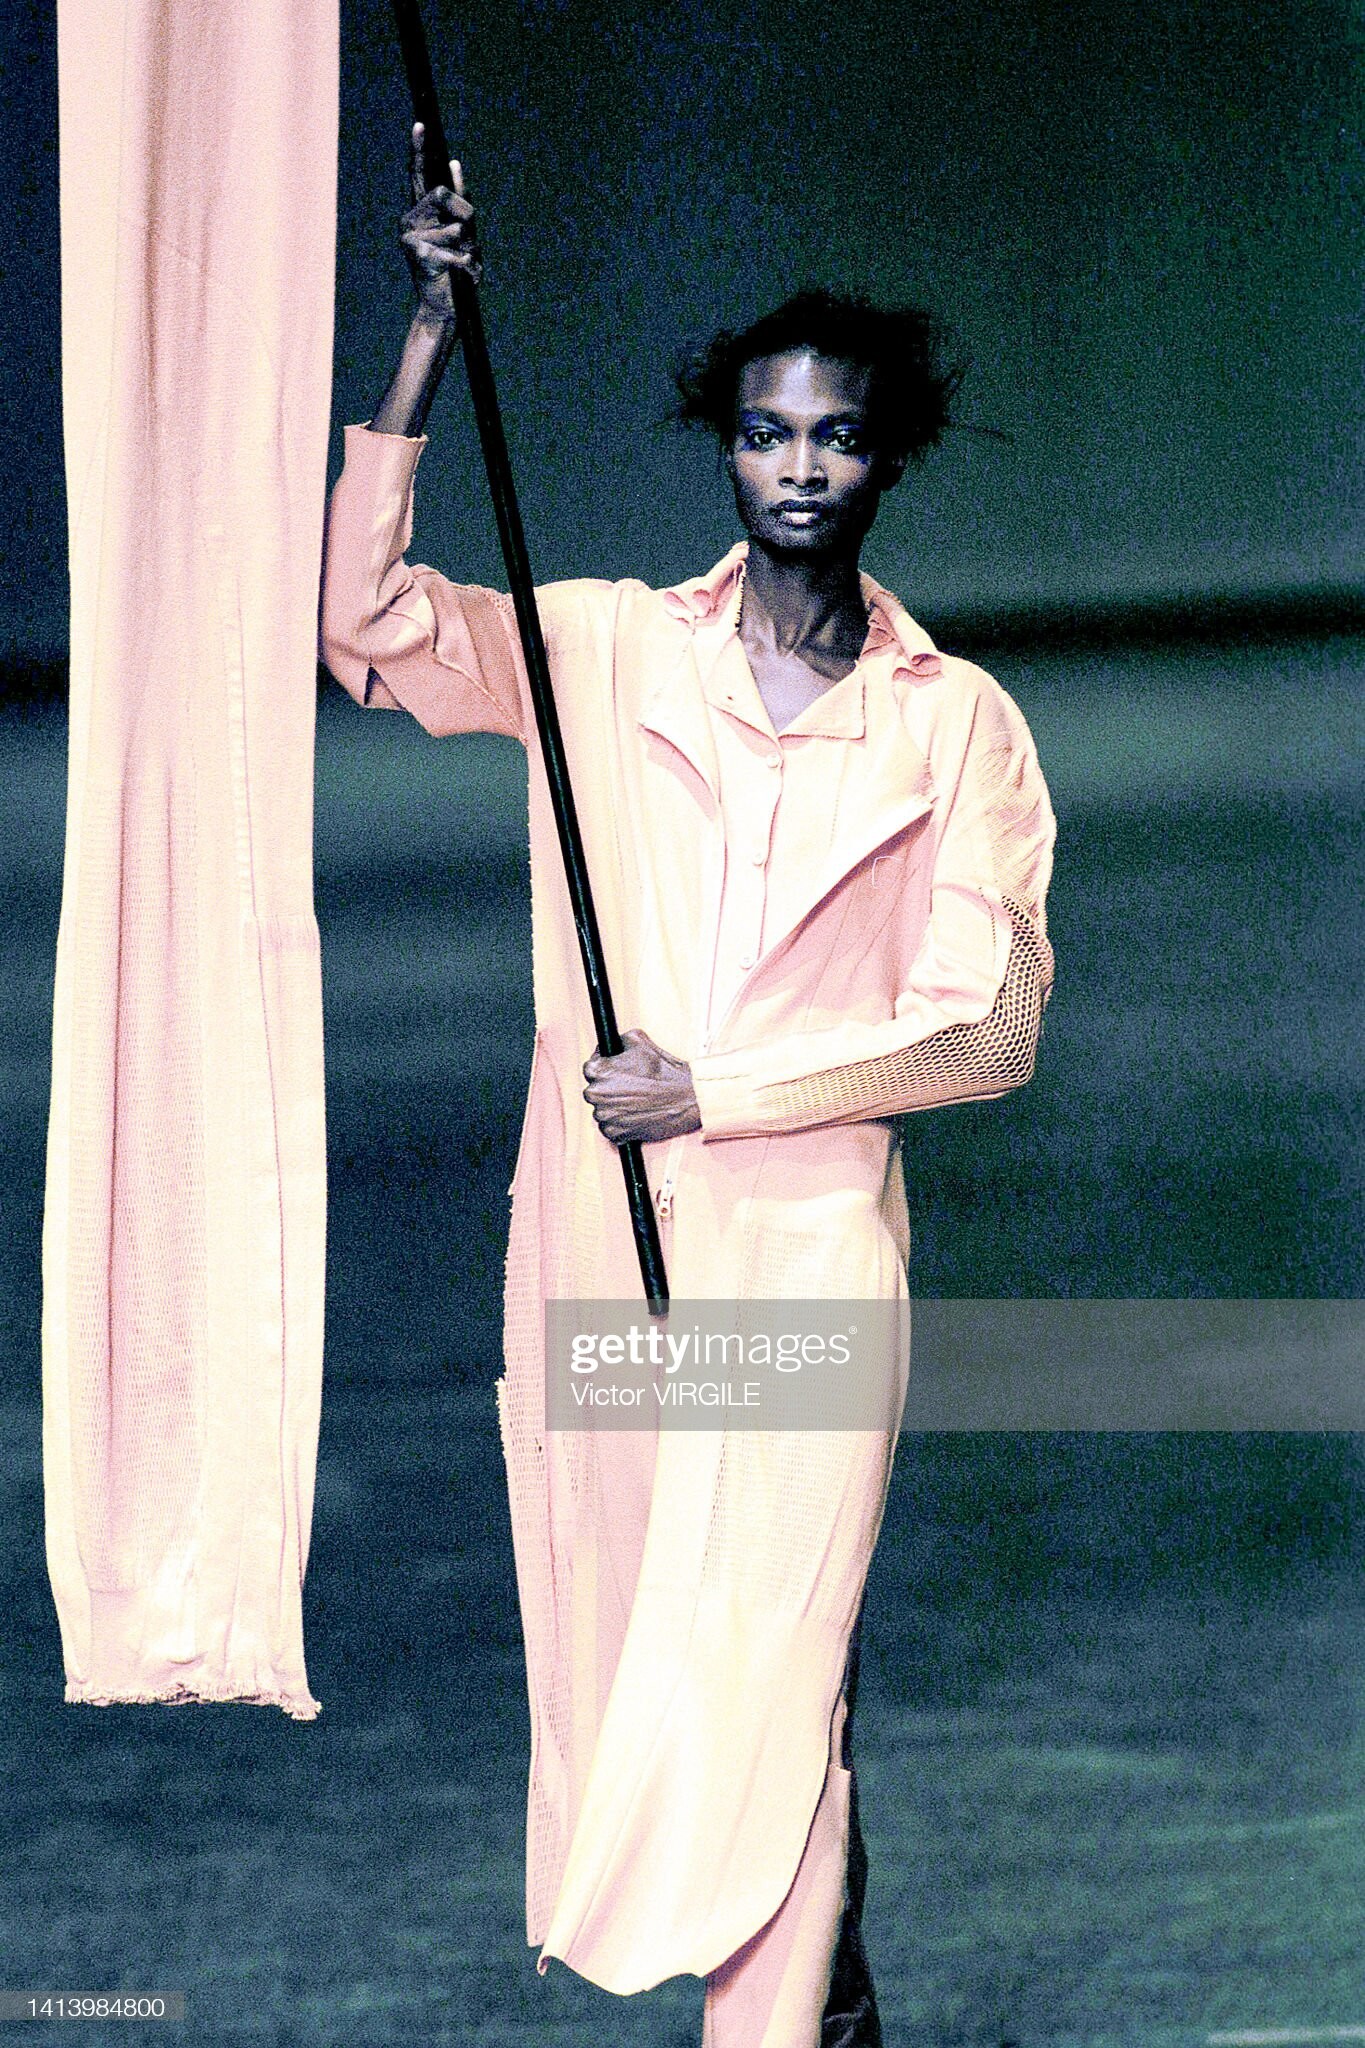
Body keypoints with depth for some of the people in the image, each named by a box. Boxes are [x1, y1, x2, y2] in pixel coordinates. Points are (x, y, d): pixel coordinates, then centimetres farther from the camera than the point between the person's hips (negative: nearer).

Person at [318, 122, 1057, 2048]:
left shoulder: (959, 725, 2)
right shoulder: (603, 650, 6)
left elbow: (986, 1025, -3)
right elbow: (361, 615, -6)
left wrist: (717, 1091, -10)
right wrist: (431, 336, -12)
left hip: (807, 1247, -3)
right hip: (591, 1238, 3)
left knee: (768, 1663, -9)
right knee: (626, 1647, 11)